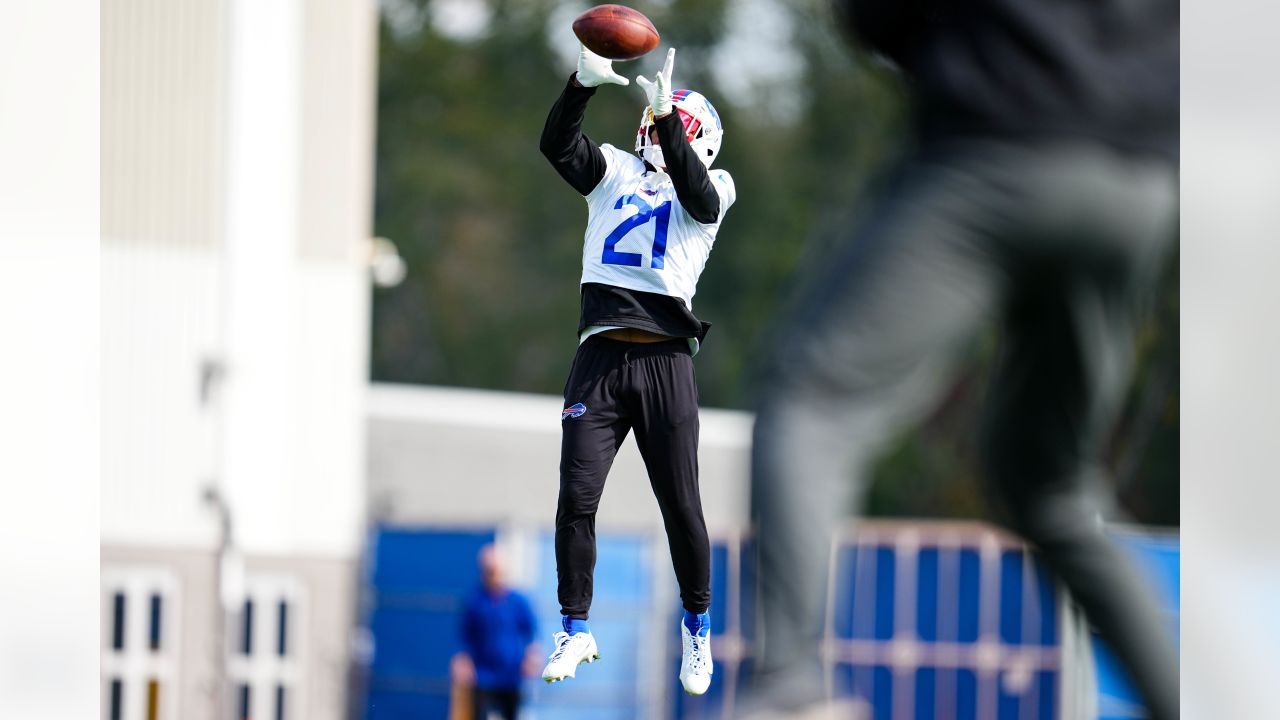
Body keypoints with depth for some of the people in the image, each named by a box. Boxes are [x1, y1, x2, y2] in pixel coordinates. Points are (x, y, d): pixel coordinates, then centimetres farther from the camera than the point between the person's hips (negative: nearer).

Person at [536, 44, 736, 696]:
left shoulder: (710, 190, 10)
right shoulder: (615, 172, 15)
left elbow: (695, 189, -13)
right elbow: (557, 145, -1)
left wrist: (665, 112, -25)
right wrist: (584, 83, -18)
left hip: (665, 364, -1)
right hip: (598, 360, 1)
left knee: (682, 508, 0)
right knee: (576, 500, -5)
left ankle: (697, 626, 19)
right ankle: (576, 630, 7)